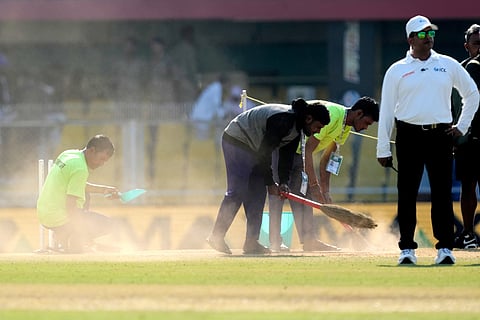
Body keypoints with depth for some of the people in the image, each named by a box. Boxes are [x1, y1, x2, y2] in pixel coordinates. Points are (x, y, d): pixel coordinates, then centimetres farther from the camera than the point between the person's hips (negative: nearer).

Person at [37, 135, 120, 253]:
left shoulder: (68, 154, 9)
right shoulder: (80, 169, -20)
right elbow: (70, 207, -25)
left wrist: (103, 189, 24)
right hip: (59, 220, -9)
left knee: (84, 194, 33)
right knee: (106, 224, 3)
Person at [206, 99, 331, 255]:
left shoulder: (296, 126, 2)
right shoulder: (282, 120, -29)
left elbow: (287, 155, 6)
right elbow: (264, 152, -28)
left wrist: (284, 181, -7)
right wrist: (270, 183, -21)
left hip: (251, 147, 10)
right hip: (236, 141, -10)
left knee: (258, 192, 3)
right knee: (237, 190, -16)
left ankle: (251, 242, 3)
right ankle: (217, 237, -14)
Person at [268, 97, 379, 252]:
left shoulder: (346, 128, 4)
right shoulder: (331, 115, -27)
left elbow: (325, 159, 10)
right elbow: (308, 149, -29)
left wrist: (325, 191, 3)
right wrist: (314, 185, -27)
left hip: (298, 153, 10)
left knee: (304, 195, 3)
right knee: (279, 192, -13)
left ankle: (309, 240, 0)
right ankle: (275, 242, -16)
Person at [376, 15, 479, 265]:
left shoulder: (448, 65, 11)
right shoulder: (396, 71, 6)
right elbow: (386, 110, 5)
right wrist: (383, 149, 1)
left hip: (440, 135, 1)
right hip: (409, 136, -1)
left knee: (442, 193, -3)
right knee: (407, 194, -1)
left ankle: (445, 247, 0)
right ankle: (407, 248, 3)